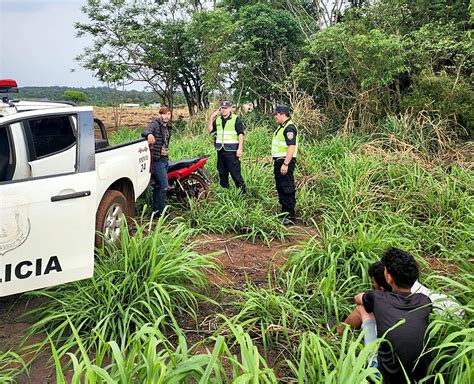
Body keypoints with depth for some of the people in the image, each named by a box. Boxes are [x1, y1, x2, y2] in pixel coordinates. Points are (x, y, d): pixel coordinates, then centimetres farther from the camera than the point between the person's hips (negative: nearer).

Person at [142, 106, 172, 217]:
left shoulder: (168, 126, 15)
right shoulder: (155, 124, -11)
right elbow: (145, 131, -31)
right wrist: (149, 134, -53)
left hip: (165, 159, 9)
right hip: (157, 160, -9)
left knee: (158, 186, 14)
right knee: (164, 186, -10)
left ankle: (155, 210, 23)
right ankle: (161, 212, 0)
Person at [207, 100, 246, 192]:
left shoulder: (236, 119, -2)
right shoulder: (217, 120, 15)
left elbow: (241, 134, -6)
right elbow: (210, 130, 8)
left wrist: (240, 148, -14)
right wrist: (211, 118, -1)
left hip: (232, 151, -6)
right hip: (220, 150, 6)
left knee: (235, 173, -9)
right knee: (222, 173, 11)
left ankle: (242, 191, -4)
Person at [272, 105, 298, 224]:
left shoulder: (289, 128, -16)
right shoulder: (281, 127, 16)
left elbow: (292, 147, -24)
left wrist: (285, 164, -27)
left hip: (285, 162, -11)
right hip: (279, 161, 11)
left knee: (288, 189, -6)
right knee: (280, 188, 16)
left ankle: (290, 215, 0)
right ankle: (284, 211, 27)